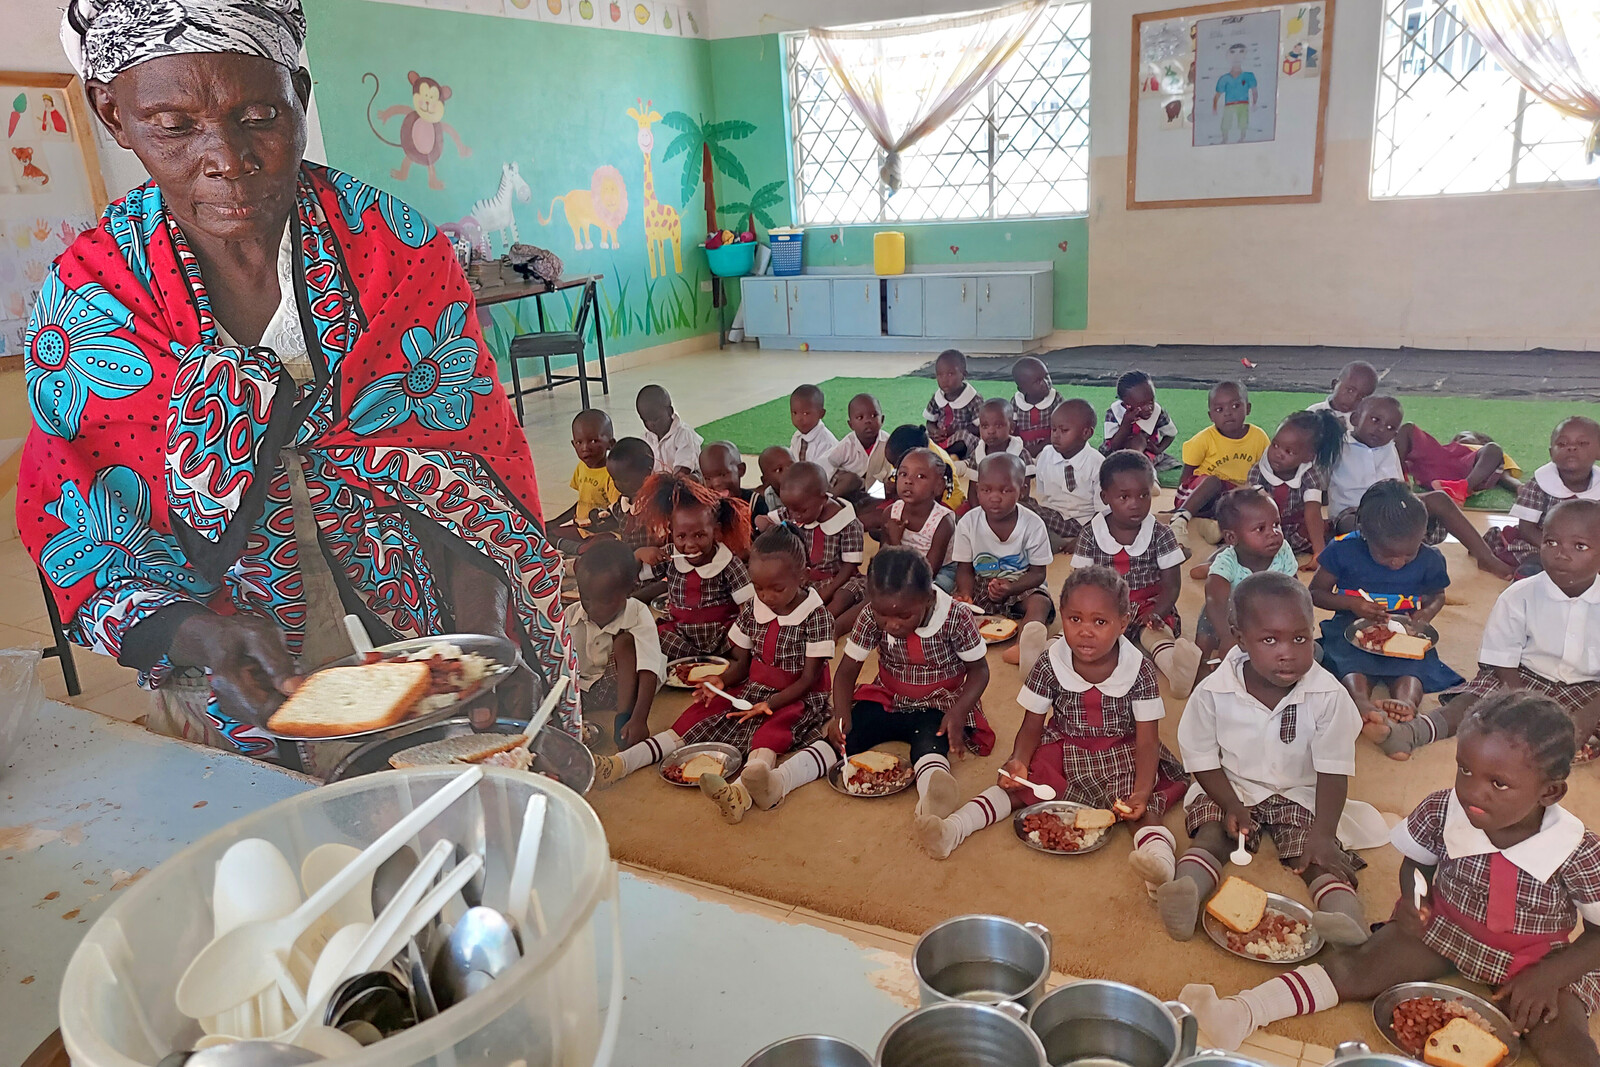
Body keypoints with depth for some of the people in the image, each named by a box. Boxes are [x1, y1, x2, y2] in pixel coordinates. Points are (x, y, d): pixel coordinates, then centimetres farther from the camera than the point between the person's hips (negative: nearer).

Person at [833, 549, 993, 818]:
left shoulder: (955, 618, -21)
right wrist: (841, 715, -27)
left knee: (929, 744, -39)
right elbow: (847, 670, -9)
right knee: (844, 733, -24)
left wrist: (958, 712, -27)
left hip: (939, 706, -8)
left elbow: (979, 669, -10)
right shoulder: (871, 617, -15)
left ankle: (933, 795, -63)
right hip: (887, 701, 8)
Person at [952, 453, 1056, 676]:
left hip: (1021, 586, -3)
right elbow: (965, 569, -3)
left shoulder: (1033, 525, -12)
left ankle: (1025, 646, -59)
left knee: (1040, 603, -34)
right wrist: (965, 595, -25)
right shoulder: (968, 523, -8)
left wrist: (1010, 588, -28)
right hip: (981, 586, 3)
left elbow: (1037, 572, -8)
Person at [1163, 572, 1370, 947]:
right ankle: (1187, 890, -47)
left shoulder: (1328, 695, -17)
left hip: (1300, 794, 0)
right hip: (1228, 790, 0)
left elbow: (1333, 771, -14)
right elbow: (1202, 759, -6)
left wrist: (1322, 834, -24)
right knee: (1211, 835, -25)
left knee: (1317, 854, -23)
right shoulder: (1214, 692, -16)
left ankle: (1345, 914, -44)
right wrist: (1233, 807, -19)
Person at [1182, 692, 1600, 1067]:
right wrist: (1411, 902, -15)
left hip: (1536, 961, 0)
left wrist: (1547, 977, -21)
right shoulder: (1441, 812, -16)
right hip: (1441, 929, 0)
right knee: (1358, 965, -19)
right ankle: (1238, 1014, -31)